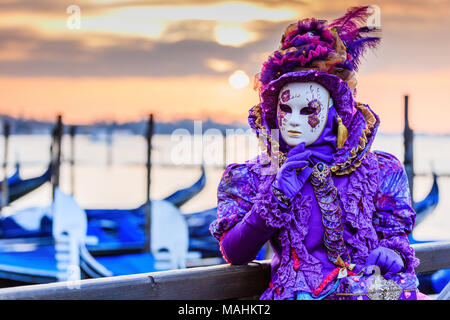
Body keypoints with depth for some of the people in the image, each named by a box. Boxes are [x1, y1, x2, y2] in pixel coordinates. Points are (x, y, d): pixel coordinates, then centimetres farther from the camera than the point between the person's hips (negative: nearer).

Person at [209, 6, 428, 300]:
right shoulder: (254, 176, 8)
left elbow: (396, 234, 17)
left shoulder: (376, 171, 12)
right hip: (297, 292, -2)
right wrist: (278, 196, -10)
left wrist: (393, 254, -7)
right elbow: (234, 254, -1)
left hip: (373, 288, 2)